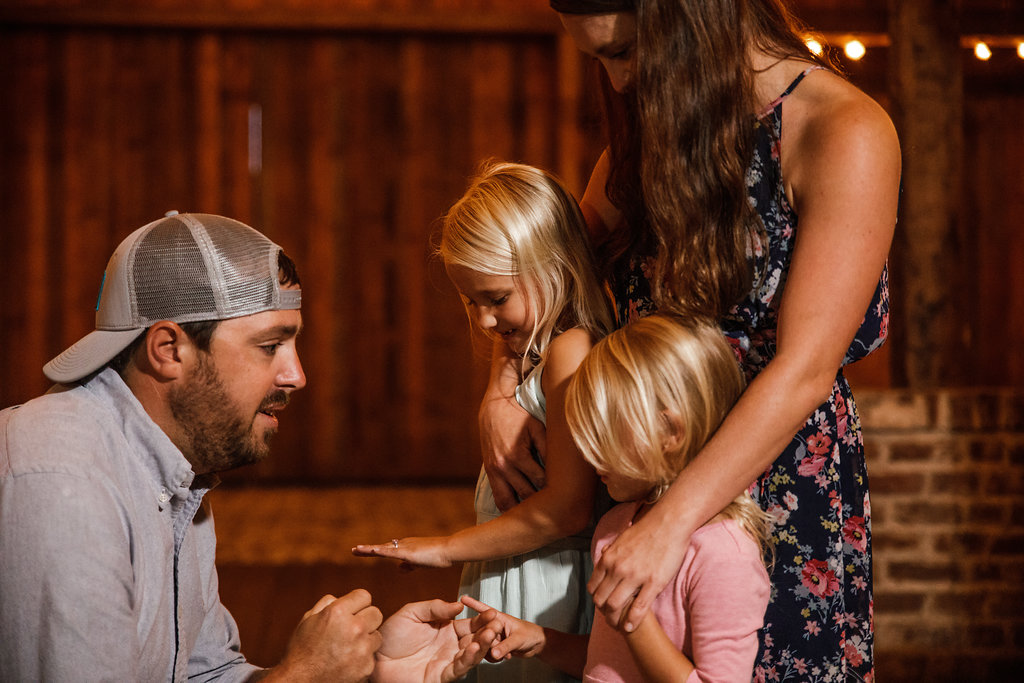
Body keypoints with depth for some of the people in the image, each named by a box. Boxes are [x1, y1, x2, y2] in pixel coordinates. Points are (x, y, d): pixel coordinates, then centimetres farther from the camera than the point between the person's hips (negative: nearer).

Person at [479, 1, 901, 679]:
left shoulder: (848, 134, -17)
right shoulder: (653, 124, 5)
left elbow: (804, 369, -24)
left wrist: (670, 522, -29)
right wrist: (500, 394, -2)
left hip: (781, 477, -6)